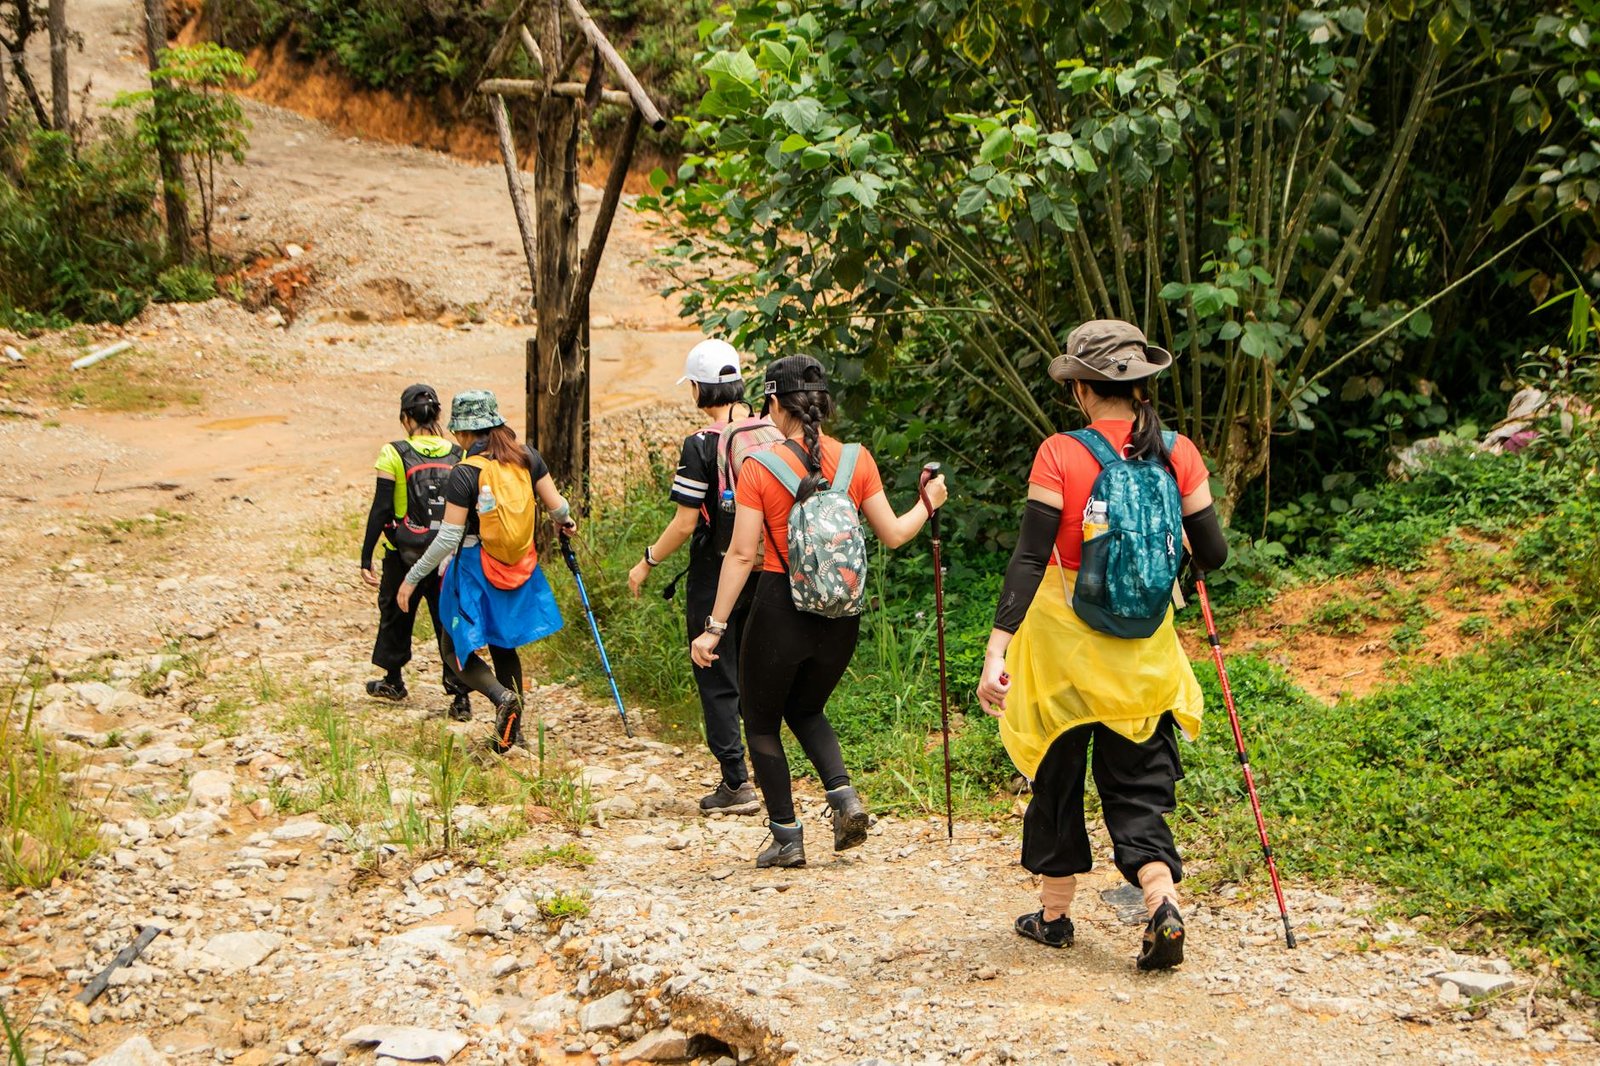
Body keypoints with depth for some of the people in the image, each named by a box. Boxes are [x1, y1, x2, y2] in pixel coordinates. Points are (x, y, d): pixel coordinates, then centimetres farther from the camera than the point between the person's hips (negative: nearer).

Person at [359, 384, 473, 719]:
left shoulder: (394, 455, -9)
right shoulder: (457, 456, -1)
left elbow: (381, 509, -10)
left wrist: (366, 558, -5)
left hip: (405, 553, -2)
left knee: (395, 614, 20)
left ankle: (393, 681, 36)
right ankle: (460, 694, -3)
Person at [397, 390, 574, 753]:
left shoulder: (466, 473, -17)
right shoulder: (527, 457, -3)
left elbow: (449, 537, -17)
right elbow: (557, 506, 2)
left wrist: (412, 578, -9)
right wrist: (565, 522, 27)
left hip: (475, 570, -6)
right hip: (519, 570, 6)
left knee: (455, 647, 8)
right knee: (503, 646, 20)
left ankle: (502, 696, -17)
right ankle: (513, 727, 21)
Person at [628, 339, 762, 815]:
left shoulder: (700, 445, -16)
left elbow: (684, 525, -16)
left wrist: (646, 563, -2)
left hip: (715, 573, -6)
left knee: (717, 681, 3)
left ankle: (736, 782, 3)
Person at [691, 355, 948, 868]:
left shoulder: (760, 467, -11)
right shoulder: (856, 459, -2)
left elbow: (741, 554, -12)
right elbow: (893, 534, 2)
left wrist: (715, 627, -9)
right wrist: (928, 503, 22)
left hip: (780, 610, -4)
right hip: (841, 613, 4)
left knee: (761, 723, 15)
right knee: (807, 708, 27)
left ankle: (787, 836, 14)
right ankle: (844, 796, 6)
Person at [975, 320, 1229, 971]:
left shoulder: (1060, 456, -13)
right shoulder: (1178, 454, -4)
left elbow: (1030, 559, -20)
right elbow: (1213, 555, 0)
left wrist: (997, 651, -22)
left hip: (1063, 643, -2)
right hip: (1145, 653, 2)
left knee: (1058, 776, 16)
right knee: (1138, 784, 11)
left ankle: (1055, 913, 26)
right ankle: (1162, 902, -11)